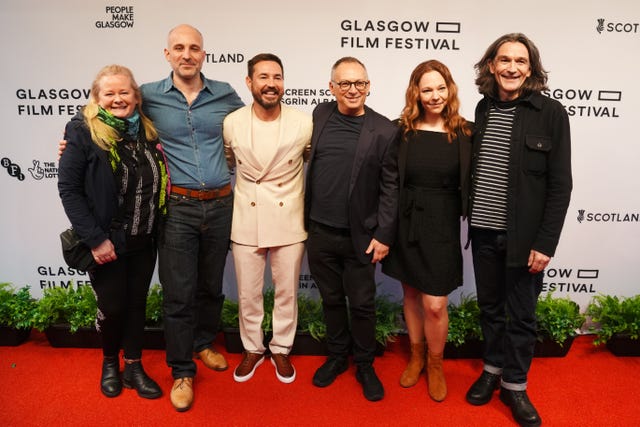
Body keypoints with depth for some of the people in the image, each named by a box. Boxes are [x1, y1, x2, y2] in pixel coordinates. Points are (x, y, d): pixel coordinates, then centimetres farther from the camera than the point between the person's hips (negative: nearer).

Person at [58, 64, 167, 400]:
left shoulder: (147, 129, 3)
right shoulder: (83, 131, -10)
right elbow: (68, 189, -12)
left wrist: (156, 228, 1)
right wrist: (95, 239, -17)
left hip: (144, 241, 4)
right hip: (106, 242, -4)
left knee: (137, 303, 13)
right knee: (112, 306, 7)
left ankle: (133, 367, 32)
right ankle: (109, 362, 36)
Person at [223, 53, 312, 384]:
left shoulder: (304, 124, -9)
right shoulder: (232, 124, -5)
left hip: (289, 222, -1)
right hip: (246, 222, 1)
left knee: (287, 293, 13)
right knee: (248, 294, 13)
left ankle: (281, 349, 36)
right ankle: (252, 349, 37)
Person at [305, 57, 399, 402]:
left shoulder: (385, 130, -7)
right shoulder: (320, 115, 4)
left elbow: (390, 188, -6)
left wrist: (384, 235, -9)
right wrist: (306, 218, 11)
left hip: (360, 236, -3)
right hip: (320, 231, 3)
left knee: (362, 303, 9)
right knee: (331, 299, 17)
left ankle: (365, 366, 30)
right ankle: (336, 356, 37)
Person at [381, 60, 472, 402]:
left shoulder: (464, 132, -3)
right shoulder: (402, 130, -2)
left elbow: (470, 184, 3)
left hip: (442, 226, -1)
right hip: (407, 223, 2)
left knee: (434, 305, -1)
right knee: (411, 294, 16)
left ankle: (435, 365, 26)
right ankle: (415, 357, 38)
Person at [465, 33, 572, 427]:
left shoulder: (551, 113, -7)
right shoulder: (484, 108, 5)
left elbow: (560, 184, -9)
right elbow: (475, 169, 8)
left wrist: (545, 243, -12)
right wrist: (471, 220, 4)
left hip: (523, 236, -3)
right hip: (484, 232, 4)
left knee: (521, 314, 10)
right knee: (490, 307, 17)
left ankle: (514, 385, 29)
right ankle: (493, 369, 38)